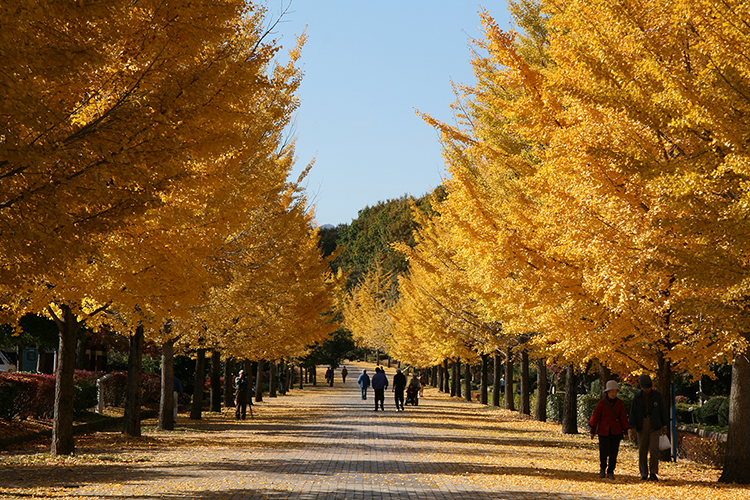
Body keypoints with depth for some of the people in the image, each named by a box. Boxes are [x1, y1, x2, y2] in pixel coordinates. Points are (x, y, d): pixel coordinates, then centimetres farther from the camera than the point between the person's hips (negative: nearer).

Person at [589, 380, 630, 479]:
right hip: (604, 431, -1)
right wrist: (593, 430, -4)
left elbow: (623, 417, 6)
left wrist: (625, 431, 4)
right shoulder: (602, 402, 0)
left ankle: (610, 472, 10)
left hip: (616, 431, 2)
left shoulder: (619, 403, 5)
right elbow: (596, 416, 0)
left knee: (614, 453, -1)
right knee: (604, 452, -3)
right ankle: (602, 469, 21)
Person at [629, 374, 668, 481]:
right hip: (642, 425, 1)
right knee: (642, 450, 2)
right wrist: (633, 427, -5)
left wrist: (664, 425, 6)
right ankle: (644, 474, 9)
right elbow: (633, 412, 3)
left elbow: (663, 410, 8)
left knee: (654, 448, -13)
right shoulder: (637, 397, 4)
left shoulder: (657, 395, 2)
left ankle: (653, 473, -6)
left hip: (654, 425, -1)